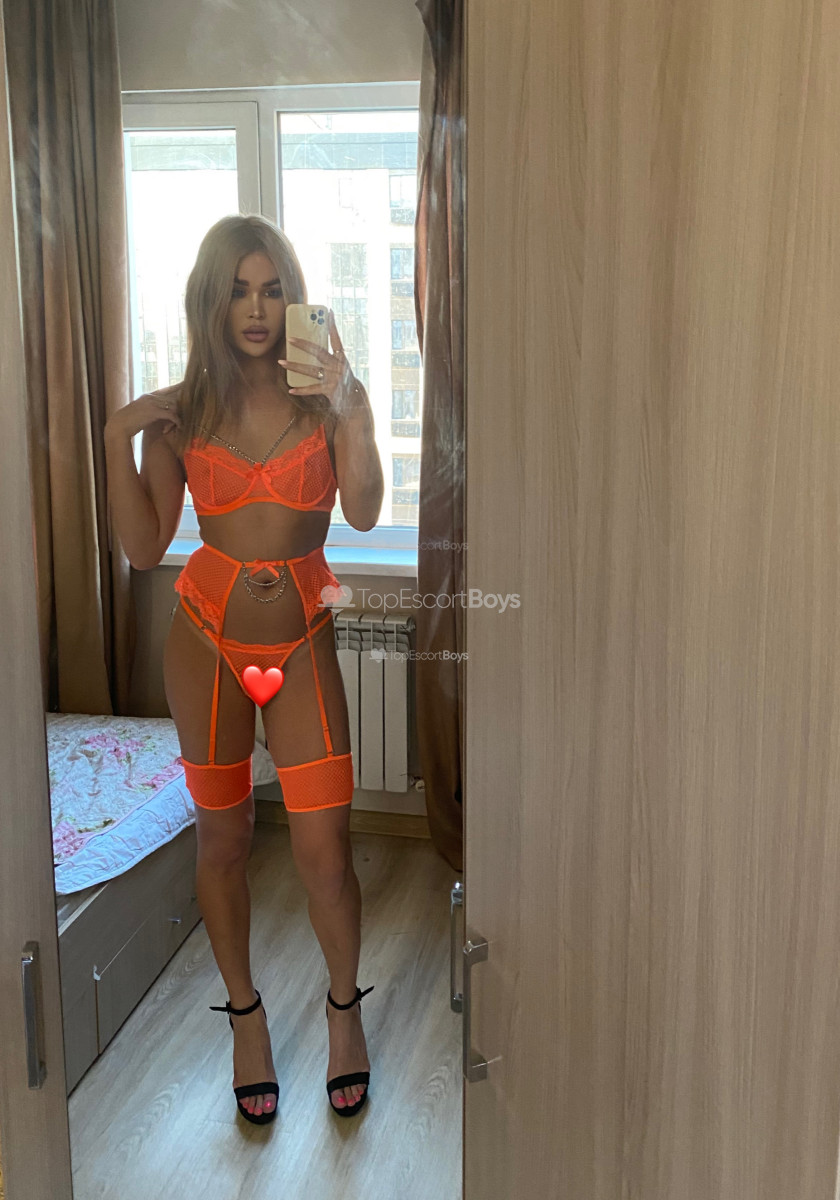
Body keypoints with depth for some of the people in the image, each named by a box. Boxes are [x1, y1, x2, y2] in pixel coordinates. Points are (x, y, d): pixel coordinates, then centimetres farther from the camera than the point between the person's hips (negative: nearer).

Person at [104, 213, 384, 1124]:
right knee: (222, 838, 11)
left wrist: (347, 411, -30)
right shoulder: (180, 411, 1)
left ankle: (344, 1005, 26)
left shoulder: (331, 397, -2)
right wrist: (119, 437, -12)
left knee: (323, 850, -3)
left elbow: (363, 513, -17)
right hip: (206, 638, 1)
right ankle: (246, 1014, 33)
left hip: (301, 642, -1)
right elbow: (144, 548, -3)